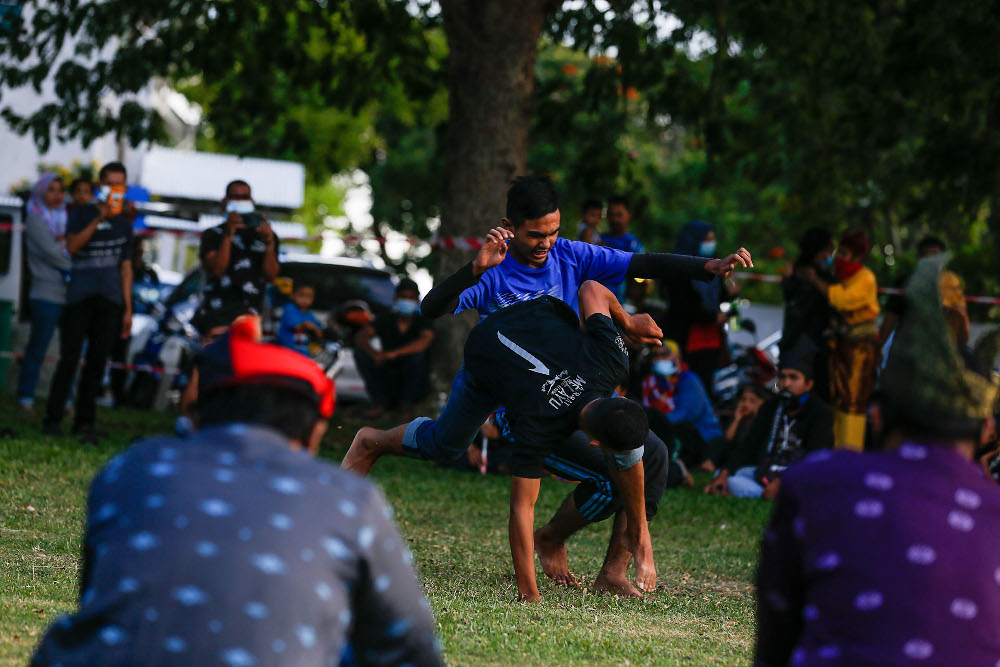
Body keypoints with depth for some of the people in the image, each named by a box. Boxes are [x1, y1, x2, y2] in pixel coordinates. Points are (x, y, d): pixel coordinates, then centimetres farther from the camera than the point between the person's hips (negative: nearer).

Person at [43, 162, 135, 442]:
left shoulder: (123, 223, 16)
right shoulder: (82, 214, 5)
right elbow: (72, 246, -12)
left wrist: (128, 309, 13)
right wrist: (99, 220, -19)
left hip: (109, 300, 3)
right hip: (79, 298, -3)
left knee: (97, 362, 1)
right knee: (69, 358, -8)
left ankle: (85, 422, 5)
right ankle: (53, 418, -2)